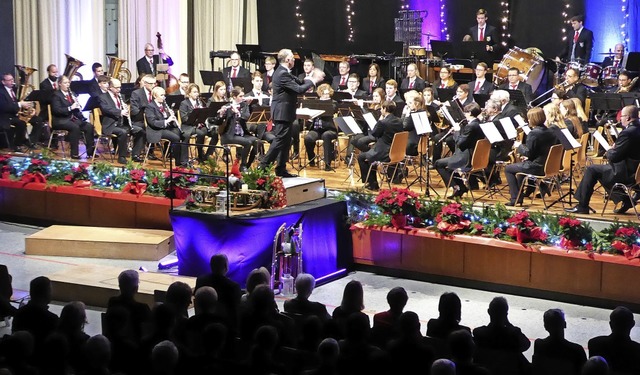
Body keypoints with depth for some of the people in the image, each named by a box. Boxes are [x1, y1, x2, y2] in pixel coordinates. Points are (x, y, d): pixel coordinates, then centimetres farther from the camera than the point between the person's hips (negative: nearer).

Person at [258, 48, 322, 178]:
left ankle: (281, 169, 17)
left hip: (284, 113, 10)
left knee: (285, 142, 13)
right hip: (283, 113, -10)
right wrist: (313, 81, -12)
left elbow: (299, 83, 15)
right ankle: (263, 166, -6)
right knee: (280, 141, -8)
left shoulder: (283, 72, 13)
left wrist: (313, 78, 4)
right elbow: (299, 89, -23)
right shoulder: (282, 74, -20)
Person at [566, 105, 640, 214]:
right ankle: (626, 201, 30)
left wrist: (610, 150, 0)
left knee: (591, 170, 1)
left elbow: (614, 157, -21)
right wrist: (615, 148, 6)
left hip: (626, 173, -9)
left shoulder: (627, 133, -23)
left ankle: (582, 206, 5)